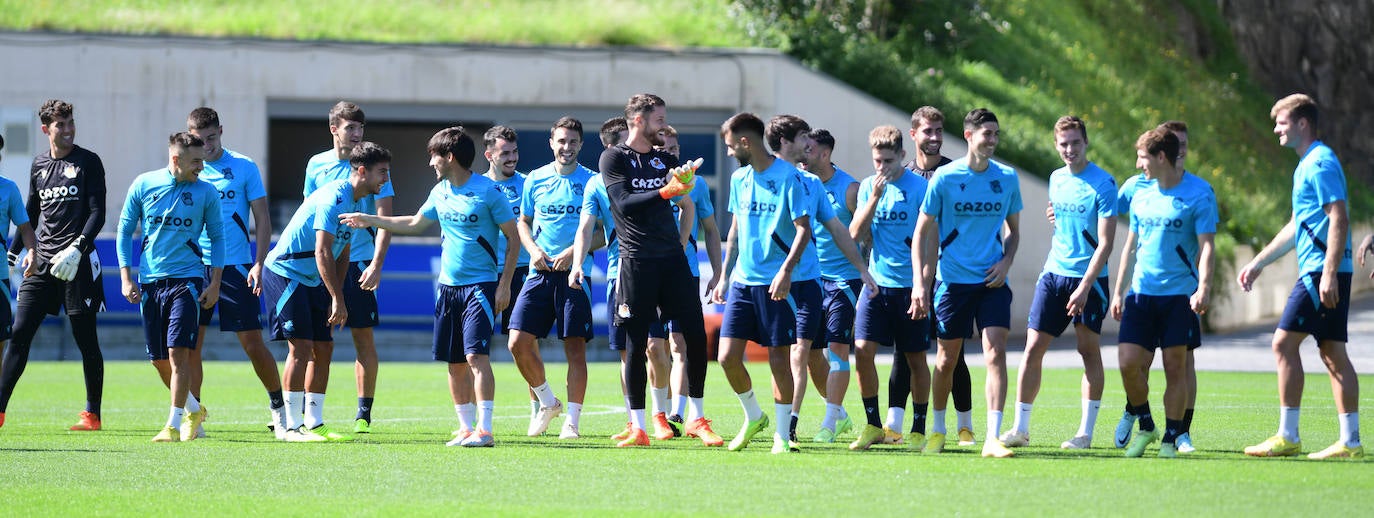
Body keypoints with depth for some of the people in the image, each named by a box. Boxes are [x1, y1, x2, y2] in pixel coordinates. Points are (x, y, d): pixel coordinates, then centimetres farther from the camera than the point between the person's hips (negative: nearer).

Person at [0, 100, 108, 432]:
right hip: (41, 262, 4)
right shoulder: (39, 165, 12)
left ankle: (93, 414, 10)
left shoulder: (88, 162, -2)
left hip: (78, 263, -4)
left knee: (85, 337, 1)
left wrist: (76, 248, -20)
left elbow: (97, 213, -8)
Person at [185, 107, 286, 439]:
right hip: (194, 269, 2)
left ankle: (279, 408, 13)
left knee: (253, 343, -2)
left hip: (236, 267, -2)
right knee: (190, 345, -3)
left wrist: (259, 264, -9)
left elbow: (262, 219, 2)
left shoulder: (244, 167, 1)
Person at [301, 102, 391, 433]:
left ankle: (364, 414, 6)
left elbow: (385, 220, -7)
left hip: (359, 264, -3)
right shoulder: (316, 165, 7)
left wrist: (376, 265, -18)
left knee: (363, 337, -1)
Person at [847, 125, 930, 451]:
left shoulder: (919, 188, -5)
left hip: (909, 286, -4)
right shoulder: (868, 187, 8)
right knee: (863, 350, -6)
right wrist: (875, 197, -11)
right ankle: (872, 426, 5)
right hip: (876, 283, 4)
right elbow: (856, 233, 1)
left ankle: (919, 429, 13)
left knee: (915, 358, 3)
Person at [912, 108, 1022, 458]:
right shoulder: (945, 178, -4)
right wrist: (919, 283, -6)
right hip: (952, 281, -1)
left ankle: (993, 438, -15)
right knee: (947, 359, 6)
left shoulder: (1007, 178, 4)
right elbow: (922, 232, 0)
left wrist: (1006, 262, -2)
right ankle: (938, 431, 27)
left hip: (992, 282, 1)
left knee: (996, 353, -13)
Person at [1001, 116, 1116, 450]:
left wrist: (1084, 287, -19)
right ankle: (1020, 428, 5)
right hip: (1054, 273, 5)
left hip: (1090, 278, -5)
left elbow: (1105, 243, -13)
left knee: (1089, 350, -1)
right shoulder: (1056, 179, 10)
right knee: (1033, 348, -1)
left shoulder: (1103, 183, -9)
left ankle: (1086, 432, 4)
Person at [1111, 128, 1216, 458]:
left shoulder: (1198, 193, -6)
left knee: (1176, 367, -2)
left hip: (1180, 295, -5)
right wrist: (1118, 291, 16)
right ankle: (1145, 427, 15)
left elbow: (1205, 245, -10)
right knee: (1129, 363, -5)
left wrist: (1203, 288, -23)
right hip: (1141, 292, 5)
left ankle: (1171, 437, 8)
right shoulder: (1141, 194, 11)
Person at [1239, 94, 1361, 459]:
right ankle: (1350, 441, 4)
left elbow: (1339, 219, -20)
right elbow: (1297, 227, 30)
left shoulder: (1321, 163, -11)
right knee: (1333, 354, 6)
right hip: (1325, 274, 10)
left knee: (1284, 343, -8)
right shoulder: (1307, 165, 21)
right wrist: (1259, 263, 32)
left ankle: (1287, 437, -7)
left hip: (1321, 272, -10)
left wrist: (1329, 273, -25)